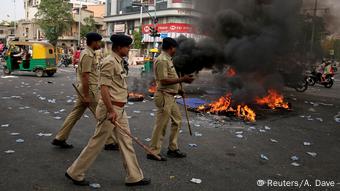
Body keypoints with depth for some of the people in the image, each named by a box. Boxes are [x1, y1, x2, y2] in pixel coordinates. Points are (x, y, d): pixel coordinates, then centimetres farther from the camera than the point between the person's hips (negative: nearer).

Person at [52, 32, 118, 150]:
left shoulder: (87, 53, 15)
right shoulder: (88, 55, -17)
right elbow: (85, 76, -22)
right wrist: (86, 96, -21)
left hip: (84, 88, 10)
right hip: (89, 89, -10)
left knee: (75, 114, 14)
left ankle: (60, 138, 20)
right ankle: (110, 142, 8)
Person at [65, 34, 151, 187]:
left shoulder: (119, 62, 13)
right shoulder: (110, 62, -16)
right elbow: (104, 88, -21)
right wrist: (111, 111, -24)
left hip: (120, 109, 10)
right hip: (110, 108, -10)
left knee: (126, 143, 11)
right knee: (97, 142, 2)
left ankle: (134, 177, 20)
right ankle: (75, 173, 19)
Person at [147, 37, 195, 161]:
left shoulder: (168, 59, 16)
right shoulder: (162, 60, -16)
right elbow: (164, 81, -23)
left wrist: (178, 89, 21)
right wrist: (182, 79, -21)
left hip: (171, 96, 11)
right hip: (164, 96, -11)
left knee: (177, 120, 17)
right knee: (161, 125, -3)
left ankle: (173, 149, 27)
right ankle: (153, 152, 8)